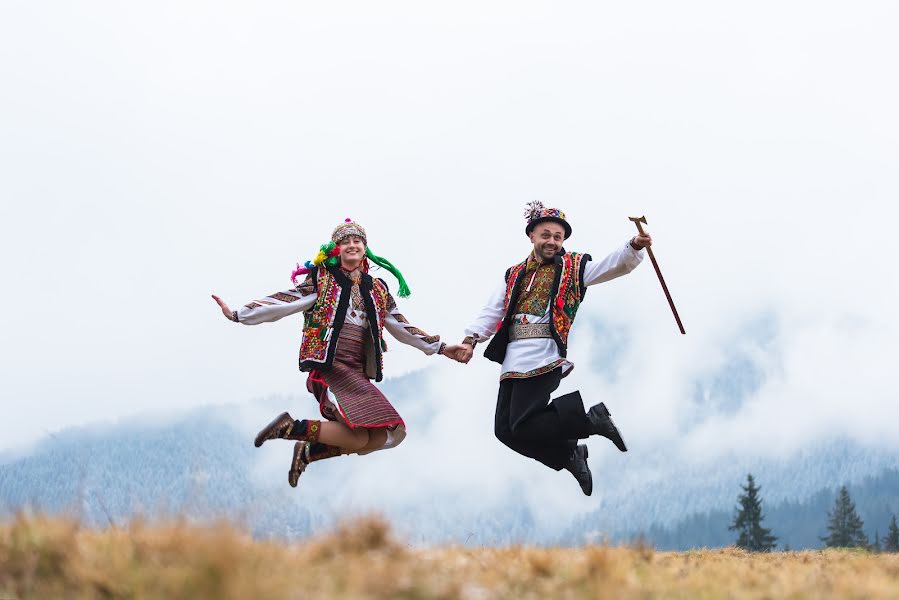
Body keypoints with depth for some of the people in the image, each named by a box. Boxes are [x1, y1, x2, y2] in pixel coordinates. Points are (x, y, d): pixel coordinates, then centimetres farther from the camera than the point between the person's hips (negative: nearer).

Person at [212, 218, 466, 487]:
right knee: (360, 437, -24)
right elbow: (284, 303, -1)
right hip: (328, 365, -6)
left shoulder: (377, 290, 20)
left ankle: (310, 451, 4)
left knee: (387, 435, -10)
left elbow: (402, 327, 26)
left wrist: (440, 348, 25)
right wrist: (238, 314, -10)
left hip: (358, 372, 7)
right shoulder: (321, 279, 6)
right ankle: (293, 427, -6)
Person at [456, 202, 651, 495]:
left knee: (522, 426, -17)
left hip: (544, 358, -6)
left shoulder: (573, 267, 9)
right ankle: (569, 455, 20)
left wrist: (634, 246, -24)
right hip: (513, 361, 6)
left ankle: (591, 417, 0)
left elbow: (613, 264, -5)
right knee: (505, 429, 2)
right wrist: (472, 339, 3)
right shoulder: (514, 275, 21)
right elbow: (492, 313, 19)